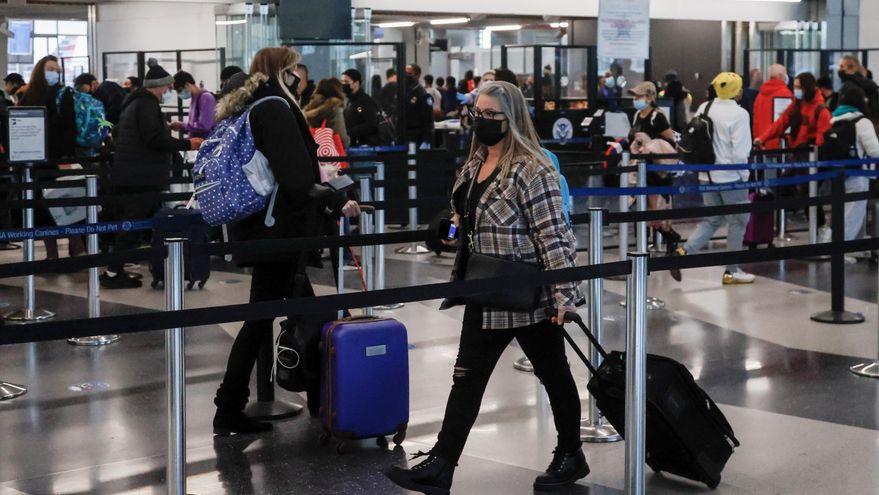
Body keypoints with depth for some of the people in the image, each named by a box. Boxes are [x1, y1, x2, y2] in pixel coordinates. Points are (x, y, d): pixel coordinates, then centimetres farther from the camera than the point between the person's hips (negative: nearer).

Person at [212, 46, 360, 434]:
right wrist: (335, 202, -20)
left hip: (255, 227, 10)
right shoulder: (275, 108, -14)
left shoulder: (245, 107, 14)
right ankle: (229, 410, -1)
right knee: (262, 315, -4)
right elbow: (296, 175, -24)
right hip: (277, 227, -10)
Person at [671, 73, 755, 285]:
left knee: (711, 220, 17)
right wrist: (744, 174, -4)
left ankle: (683, 251, -4)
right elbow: (740, 151, -19)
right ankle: (732, 271, 14)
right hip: (730, 176, -6)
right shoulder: (738, 114, -16)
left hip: (707, 174, 6)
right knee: (738, 221, 9)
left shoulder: (704, 108, 3)